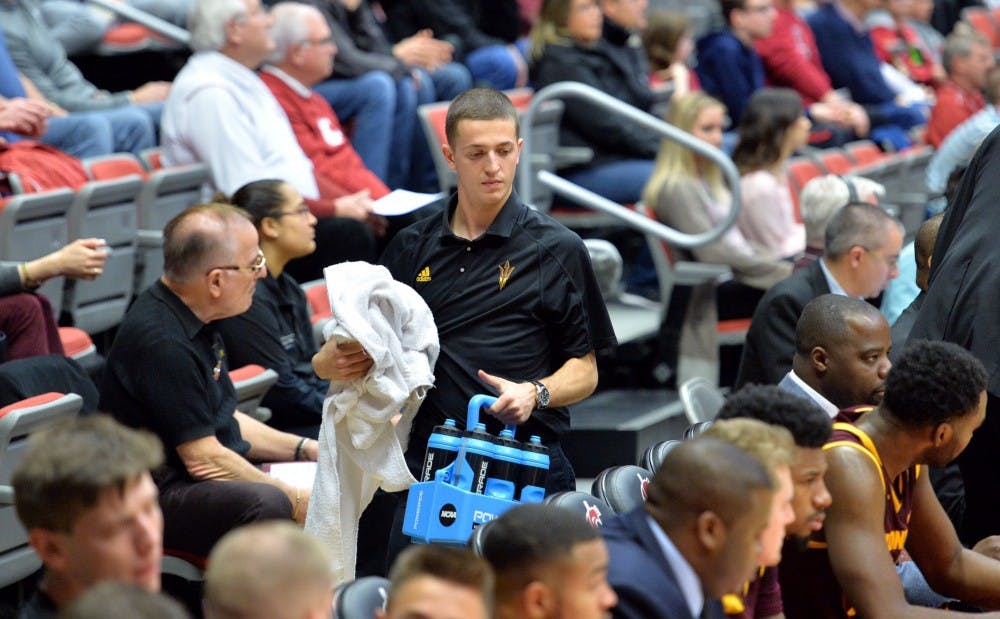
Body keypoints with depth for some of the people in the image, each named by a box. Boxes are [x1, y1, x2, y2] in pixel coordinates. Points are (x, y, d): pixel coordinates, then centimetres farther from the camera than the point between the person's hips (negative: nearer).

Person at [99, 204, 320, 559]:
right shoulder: (162, 342, -22)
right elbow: (204, 460, -21)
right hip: (157, 495, -11)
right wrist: (297, 502, -15)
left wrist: (306, 449, 13)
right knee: (267, 505, -36)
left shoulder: (194, 321, 11)